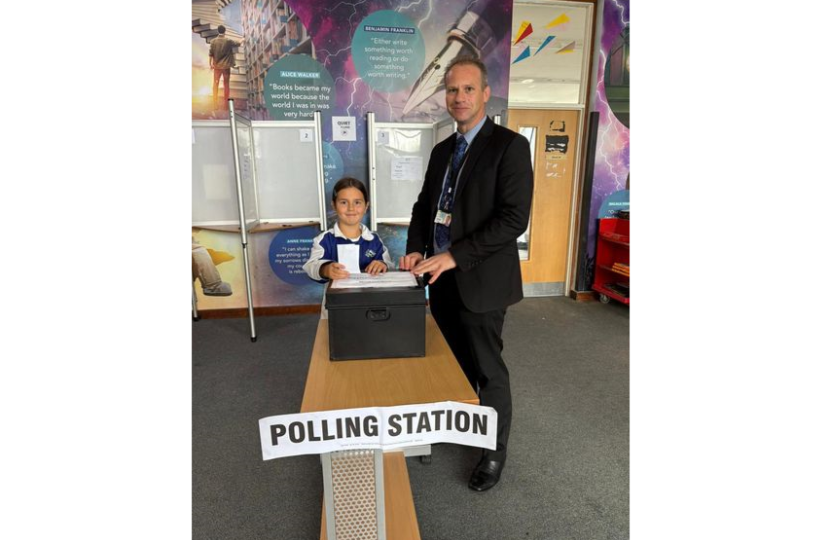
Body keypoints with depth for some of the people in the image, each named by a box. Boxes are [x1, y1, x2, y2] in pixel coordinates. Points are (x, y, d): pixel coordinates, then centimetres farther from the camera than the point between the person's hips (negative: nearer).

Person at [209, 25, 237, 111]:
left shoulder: (213, 42, -5)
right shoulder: (228, 41, -9)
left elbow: (210, 54, -3)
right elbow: (238, 44, 7)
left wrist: (211, 64, 11)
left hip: (217, 66, 1)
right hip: (226, 66, -1)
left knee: (216, 84, 9)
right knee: (226, 84, 6)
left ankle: (215, 102, 6)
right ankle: (225, 102, 8)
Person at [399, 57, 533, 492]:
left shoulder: (509, 145, -10)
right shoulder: (442, 150, 12)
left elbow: (514, 218, -19)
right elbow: (424, 204, 17)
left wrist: (454, 256, -22)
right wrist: (416, 249, -1)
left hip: (480, 279, -6)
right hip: (442, 277, 7)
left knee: (487, 370, 7)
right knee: (452, 363, 19)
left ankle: (495, 452, 29)